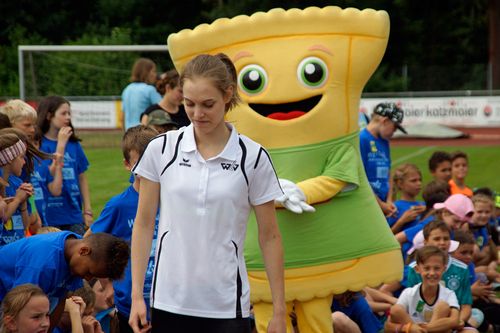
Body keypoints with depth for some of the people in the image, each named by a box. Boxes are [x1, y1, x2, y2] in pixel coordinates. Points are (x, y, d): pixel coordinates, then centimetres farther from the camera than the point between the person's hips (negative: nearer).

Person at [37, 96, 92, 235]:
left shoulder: (73, 144, 8)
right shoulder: (39, 144, -6)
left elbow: (82, 178, 12)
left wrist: (87, 211, 9)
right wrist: (61, 144, -15)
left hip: (74, 215, 4)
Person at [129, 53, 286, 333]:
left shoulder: (253, 158, -3)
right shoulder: (161, 149, 1)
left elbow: (269, 237, 1)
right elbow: (144, 223, 6)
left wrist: (279, 310, -1)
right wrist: (137, 295, 1)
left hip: (227, 307, -1)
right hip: (170, 302, 2)